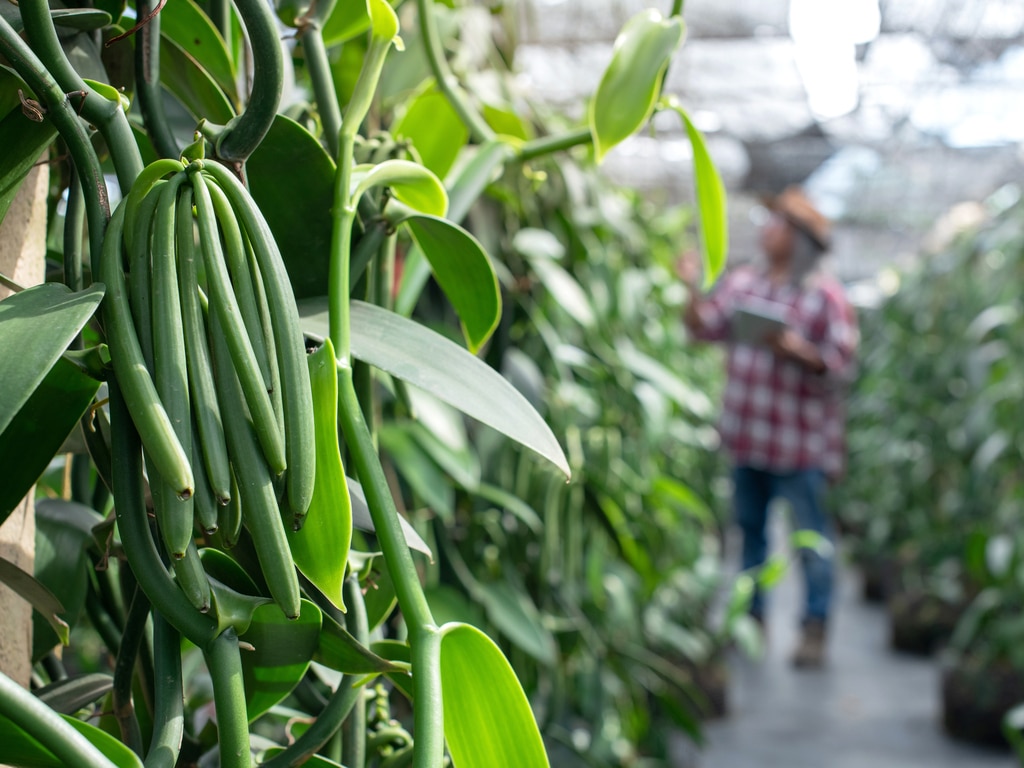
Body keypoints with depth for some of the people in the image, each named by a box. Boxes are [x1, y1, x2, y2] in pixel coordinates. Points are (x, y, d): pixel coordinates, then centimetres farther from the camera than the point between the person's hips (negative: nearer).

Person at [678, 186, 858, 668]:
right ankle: (753, 614, 30)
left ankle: (815, 626, 12)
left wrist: (796, 350, -25)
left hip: (800, 445, -6)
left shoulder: (824, 295, -9)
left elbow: (841, 367, -11)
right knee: (749, 526, 16)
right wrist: (692, 288, -11)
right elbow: (704, 328, 3)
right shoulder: (743, 282, 8)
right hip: (747, 436, 6)